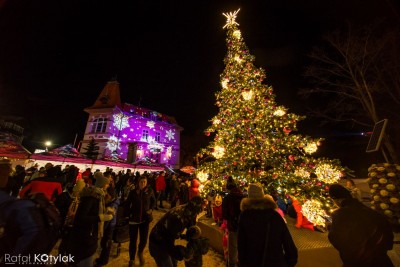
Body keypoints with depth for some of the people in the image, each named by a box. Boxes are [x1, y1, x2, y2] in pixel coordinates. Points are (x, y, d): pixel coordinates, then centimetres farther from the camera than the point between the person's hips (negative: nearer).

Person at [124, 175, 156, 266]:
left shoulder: (150, 191, -7)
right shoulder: (133, 192, -7)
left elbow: (153, 201, 7)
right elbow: (127, 204, 3)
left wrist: (151, 209, -6)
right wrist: (128, 214, -5)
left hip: (145, 218, 0)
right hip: (134, 219, 0)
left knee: (144, 240, 7)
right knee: (133, 240, 8)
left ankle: (140, 253, 41)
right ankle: (132, 260, 34)